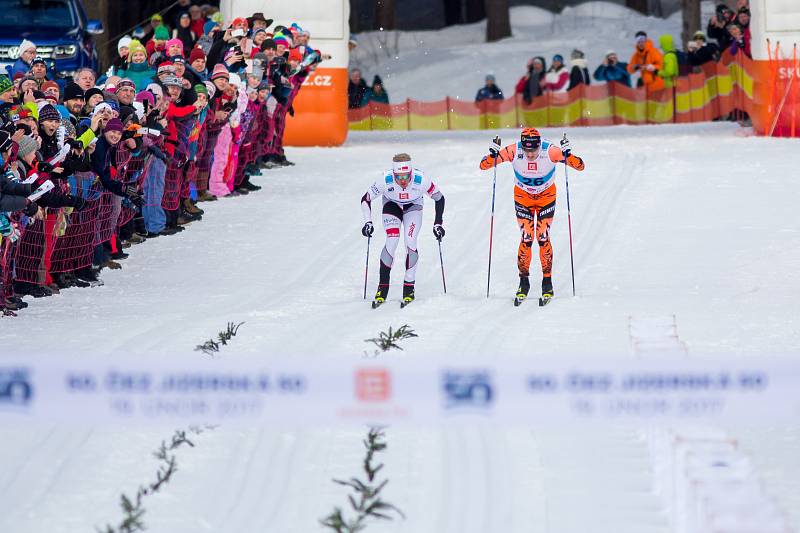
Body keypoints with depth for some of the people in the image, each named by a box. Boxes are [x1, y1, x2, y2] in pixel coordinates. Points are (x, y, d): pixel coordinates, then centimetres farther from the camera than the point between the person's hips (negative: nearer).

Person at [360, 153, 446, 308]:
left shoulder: (421, 179, -34)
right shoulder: (385, 180, -34)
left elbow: (439, 198, -17)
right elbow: (366, 199, -19)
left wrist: (437, 224, -19)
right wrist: (368, 222, -30)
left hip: (413, 206, 0)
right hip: (392, 205, 0)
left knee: (410, 242, -19)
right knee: (392, 240, -21)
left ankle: (409, 287, -5)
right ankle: (383, 286, -10)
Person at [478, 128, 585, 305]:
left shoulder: (550, 151, -29)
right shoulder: (513, 151, -27)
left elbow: (580, 166, -27)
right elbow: (484, 165, -21)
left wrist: (567, 155, -45)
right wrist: (493, 155, -41)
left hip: (546, 196, -1)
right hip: (523, 196, 1)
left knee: (543, 237, -7)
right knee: (526, 239, -6)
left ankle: (547, 282, 4)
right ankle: (523, 282, 7)